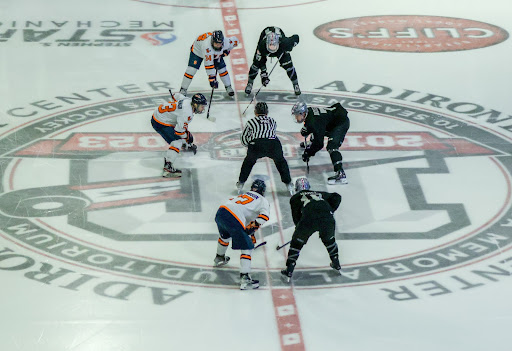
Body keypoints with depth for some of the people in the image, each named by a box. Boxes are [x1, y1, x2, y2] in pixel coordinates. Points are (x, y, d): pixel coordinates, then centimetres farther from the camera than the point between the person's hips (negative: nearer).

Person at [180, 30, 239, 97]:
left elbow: (235, 40, -9)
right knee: (192, 69, -14)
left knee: (222, 68, -2)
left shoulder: (226, 42, -33)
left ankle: (228, 87, 18)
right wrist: (212, 79, -44)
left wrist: (226, 51, -12)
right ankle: (183, 90, -2)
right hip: (198, 50, -4)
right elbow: (208, 63, -44)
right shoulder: (207, 45, -46)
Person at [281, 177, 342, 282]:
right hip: (327, 220, 3)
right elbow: (336, 197, 30)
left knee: (297, 242, 17)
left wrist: (299, 226, 43)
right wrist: (330, 211, 31)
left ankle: (288, 272, 16)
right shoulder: (319, 194, 36)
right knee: (329, 239, 32)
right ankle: (337, 265, 40)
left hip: (309, 219, -3)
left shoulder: (295, 198, 27)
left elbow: (296, 216, 27)